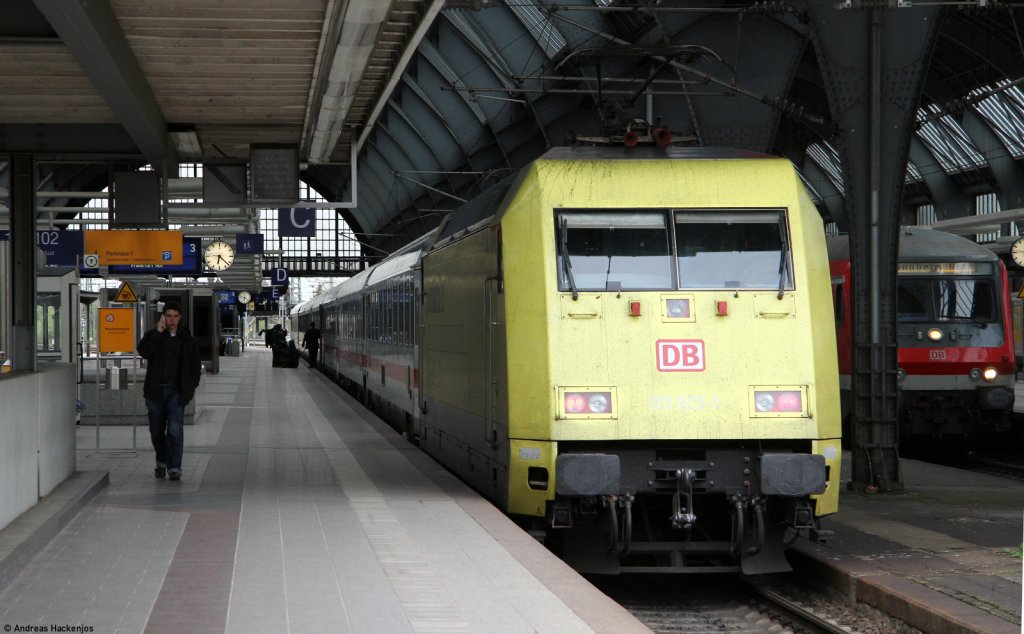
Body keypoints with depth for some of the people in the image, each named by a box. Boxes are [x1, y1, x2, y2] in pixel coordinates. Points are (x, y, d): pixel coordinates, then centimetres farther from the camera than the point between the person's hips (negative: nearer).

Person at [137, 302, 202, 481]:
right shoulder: (153, 336, 6)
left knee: (175, 430, -13)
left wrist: (190, 387, 3)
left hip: (176, 391, -1)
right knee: (156, 431, 10)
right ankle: (162, 462, 29)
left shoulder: (187, 340, 7)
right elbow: (144, 352, -15)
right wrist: (157, 332, -19)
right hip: (155, 390, 1)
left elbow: (195, 366, 12)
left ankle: (174, 467, -12)